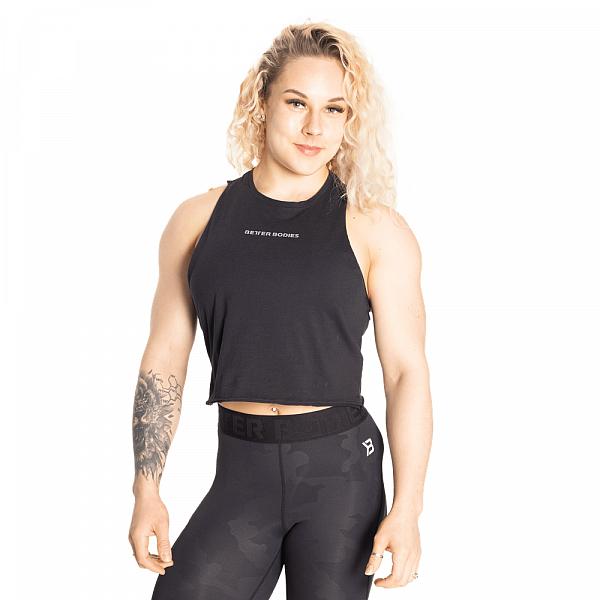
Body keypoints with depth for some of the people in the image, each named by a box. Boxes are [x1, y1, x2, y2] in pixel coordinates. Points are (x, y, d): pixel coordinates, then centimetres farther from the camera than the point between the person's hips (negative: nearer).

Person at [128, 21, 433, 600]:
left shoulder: (376, 230, -2)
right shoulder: (199, 219, 4)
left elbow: (407, 372, -3)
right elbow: (164, 361, 6)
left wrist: (406, 509, -10)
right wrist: (147, 492, 1)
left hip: (340, 469, -1)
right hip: (240, 468, 2)